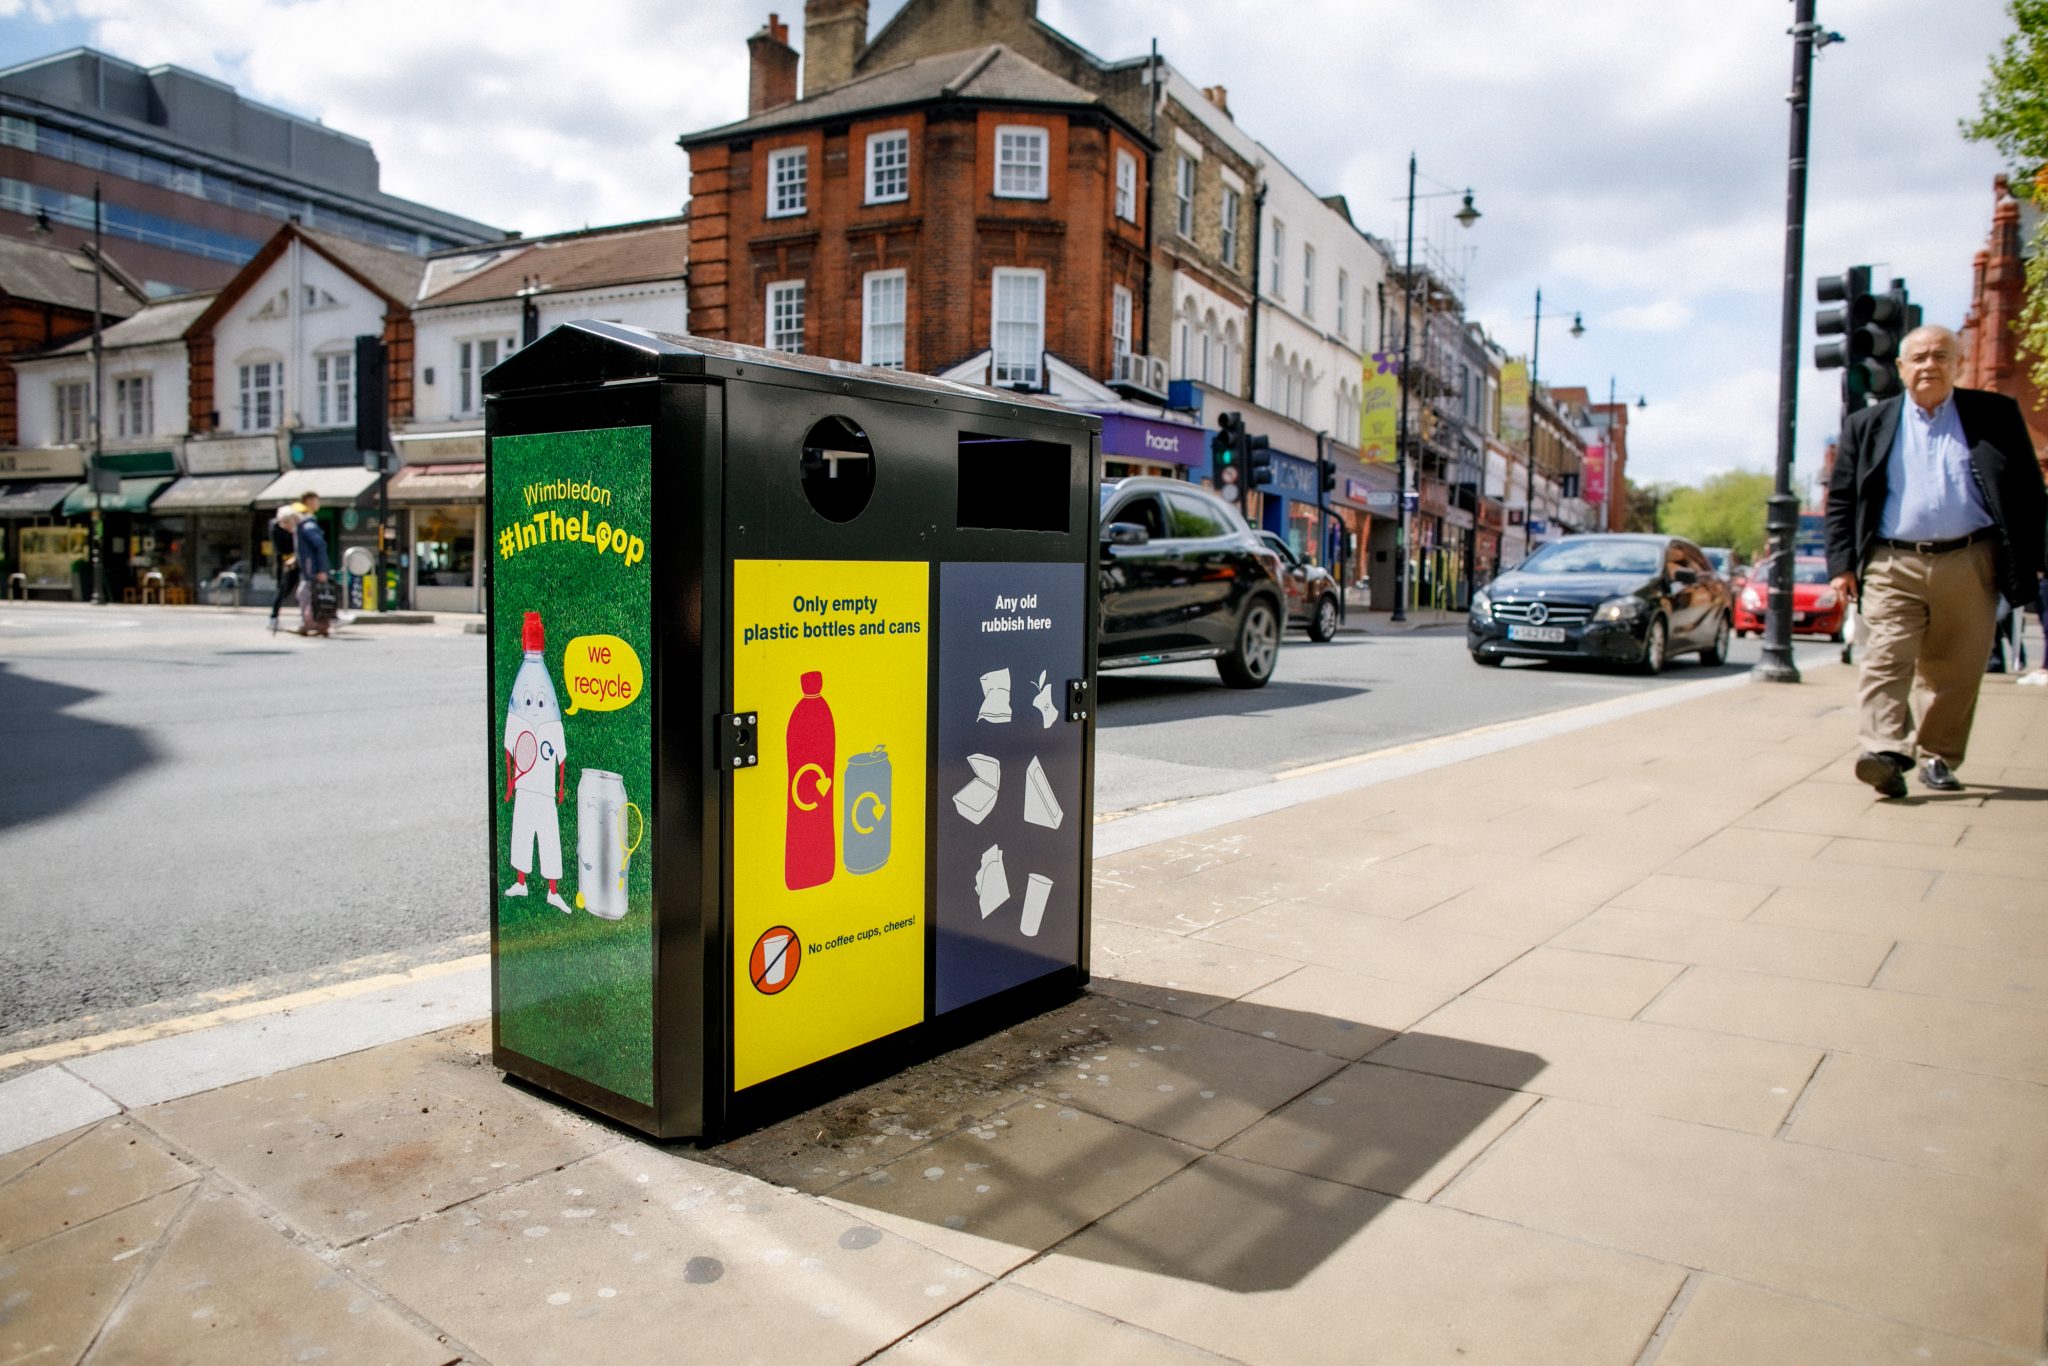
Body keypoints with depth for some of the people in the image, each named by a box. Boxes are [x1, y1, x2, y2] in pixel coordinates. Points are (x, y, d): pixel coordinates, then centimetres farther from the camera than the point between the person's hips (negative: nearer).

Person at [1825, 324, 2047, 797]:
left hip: (1970, 565, 1)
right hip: (1892, 566, 0)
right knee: (1885, 660, -15)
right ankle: (1885, 753, -24)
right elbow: (1841, 499, 9)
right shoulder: (1868, 425, 11)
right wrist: (1843, 563, -1)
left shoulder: (1997, 416, 10)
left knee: (1955, 671, 6)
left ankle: (1938, 757, 17)